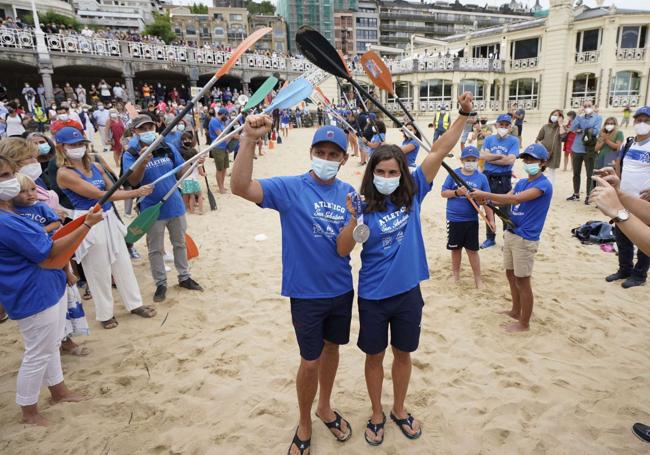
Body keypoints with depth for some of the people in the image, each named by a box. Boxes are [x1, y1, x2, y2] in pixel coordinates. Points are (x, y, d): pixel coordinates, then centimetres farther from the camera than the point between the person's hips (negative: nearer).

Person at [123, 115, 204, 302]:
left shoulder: (168, 148, -2)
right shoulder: (130, 154, -10)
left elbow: (180, 172, 5)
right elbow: (133, 181, -22)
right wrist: (143, 163, -39)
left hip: (175, 205, 3)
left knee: (180, 244, 17)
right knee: (156, 249, 10)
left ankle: (184, 277, 33)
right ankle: (161, 284, 25)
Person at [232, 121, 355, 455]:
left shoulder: (348, 193, -1)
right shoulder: (289, 188, -14)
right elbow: (240, 187, -29)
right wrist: (249, 139, -41)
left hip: (342, 289, 4)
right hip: (306, 293, -4)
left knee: (332, 348, 21)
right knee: (310, 361, 7)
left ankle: (325, 408, 46)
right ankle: (304, 425, 34)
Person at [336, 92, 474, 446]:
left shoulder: (412, 195, -6)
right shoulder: (364, 207, -12)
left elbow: (438, 153, -8)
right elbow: (343, 251, -16)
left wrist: (463, 115, -10)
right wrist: (353, 221, -32)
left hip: (408, 292, 2)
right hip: (374, 296, -2)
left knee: (403, 353, 19)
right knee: (375, 356, 15)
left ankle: (399, 410, 43)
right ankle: (377, 414, 38)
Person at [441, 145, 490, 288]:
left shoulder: (482, 178, -3)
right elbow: (443, 193, -1)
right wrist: (457, 192, -19)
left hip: (471, 220, 0)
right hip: (453, 219, 0)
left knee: (472, 250, 7)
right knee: (455, 249, 15)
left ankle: (478, 279, 20)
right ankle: (455, 275, 32)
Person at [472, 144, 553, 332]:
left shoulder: (544, 184, -16)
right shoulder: (521, 182, 12)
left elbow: (516, 199, -29)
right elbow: (506, 199, 3)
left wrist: (485, 195, -31)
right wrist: (485, 198, -17)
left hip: (525, 240, -8)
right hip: (510, 234, 8)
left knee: (522, 281, 1)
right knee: (511, 274, 18)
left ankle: (524, 323, 15)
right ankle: (515, 311, 36)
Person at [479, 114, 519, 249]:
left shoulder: (514, 141, -2)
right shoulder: (489, 139, 7)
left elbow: (510, 160, -15)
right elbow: (482, 155, -8)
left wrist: (490, 158, -9)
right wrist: (500, 156, -15)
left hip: (504, 180, -3)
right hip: (488, 177, 4)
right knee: (488, 209, 12)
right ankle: (490, 238, 25)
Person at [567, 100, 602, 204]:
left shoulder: (597, 118, -1)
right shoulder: (580, 117, 10)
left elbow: (595, 131, -15)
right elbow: (573, 128, -7)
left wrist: (581, 130, -8)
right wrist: (580, 115, -10)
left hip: (589, 150, -4)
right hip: (577, 149, 4)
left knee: (589, 174, 1)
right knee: (576, 173, 12)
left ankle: (588, 196, 8)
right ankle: (576, 194, 23)